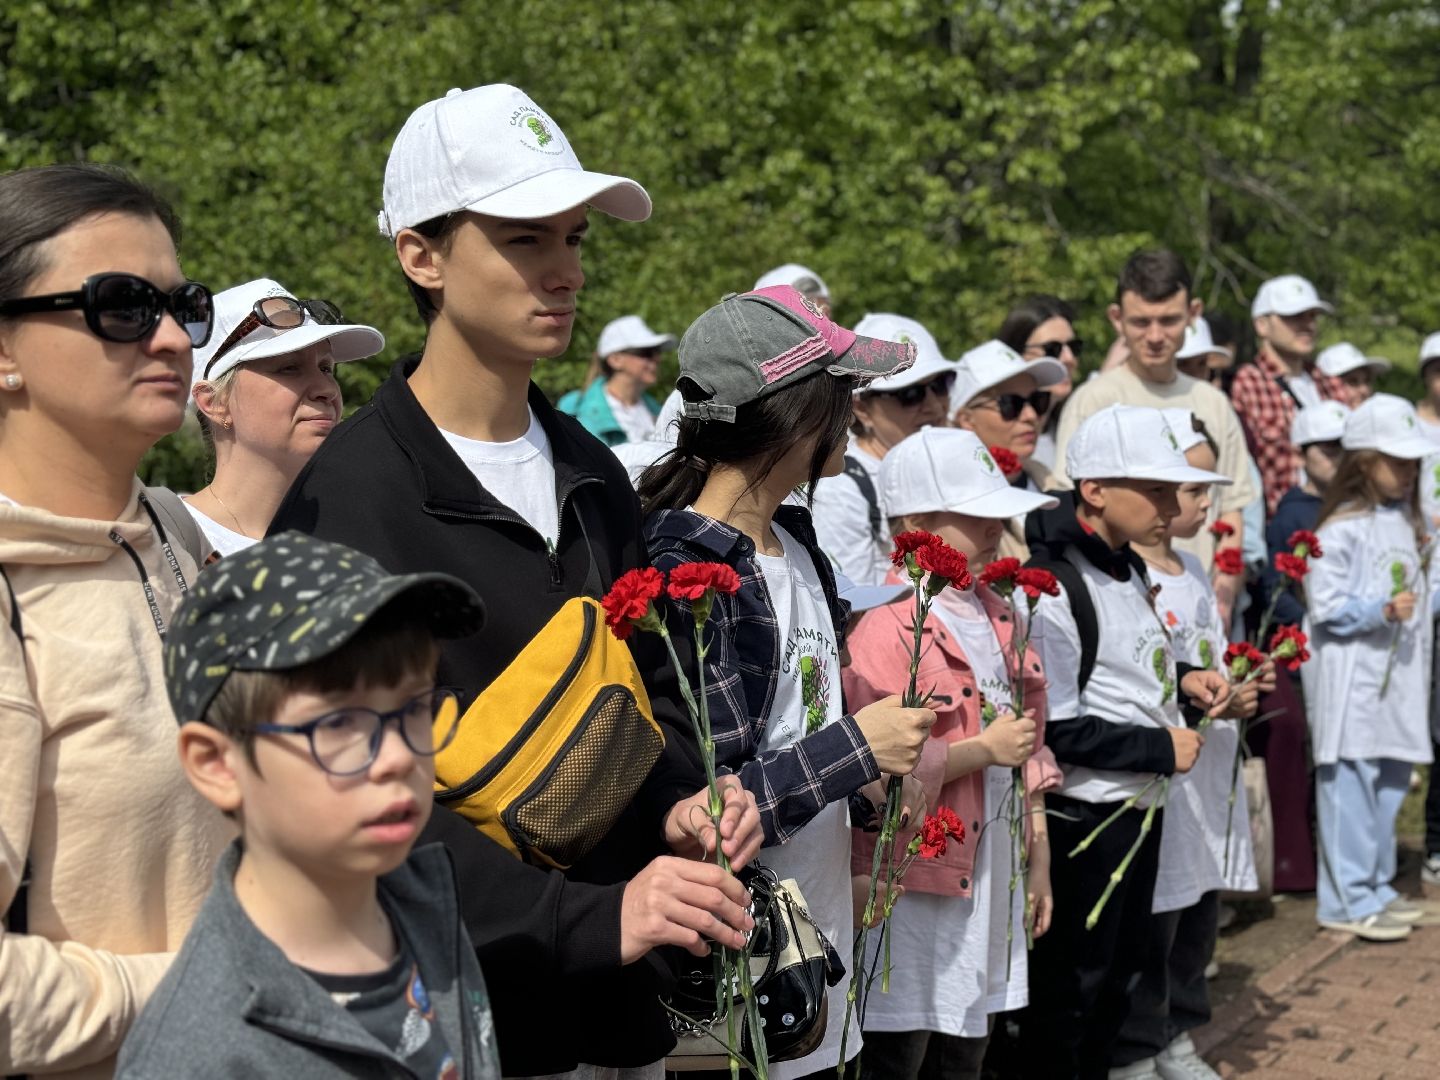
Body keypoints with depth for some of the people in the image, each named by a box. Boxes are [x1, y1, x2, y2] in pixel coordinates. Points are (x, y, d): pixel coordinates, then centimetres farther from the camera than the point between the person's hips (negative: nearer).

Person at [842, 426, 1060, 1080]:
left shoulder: (998, 620, 11)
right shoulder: (887, 629, -15)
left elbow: (1028, 750, 18)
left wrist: (1039, 858, 17)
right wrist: (984, 748, -17)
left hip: (992, 873, 8)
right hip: (914, 877, -8)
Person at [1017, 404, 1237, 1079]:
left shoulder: (1128, 568, 7)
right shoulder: (1053, 587, -22)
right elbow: (1055, 730, -24)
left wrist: (1181, 680, 3)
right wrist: (1161, 748, -18)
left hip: (1139, 808, 9)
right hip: (1083, 819, -9)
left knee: (1118, 975, 21)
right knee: (1068, 993, 5)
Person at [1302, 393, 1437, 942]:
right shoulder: (1342, 530, -13)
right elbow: (1325, 607, -15)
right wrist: (1380, 611, -24)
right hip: (1352, 676, -8)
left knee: (1390, 779, 12)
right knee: (1351, 783, -5)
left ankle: (1377, 886, 23)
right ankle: (1346, 900, 1)